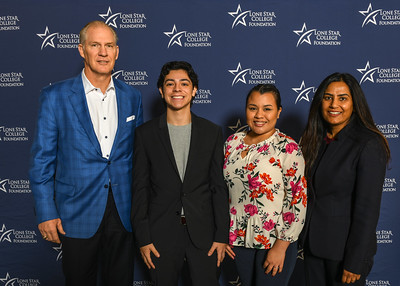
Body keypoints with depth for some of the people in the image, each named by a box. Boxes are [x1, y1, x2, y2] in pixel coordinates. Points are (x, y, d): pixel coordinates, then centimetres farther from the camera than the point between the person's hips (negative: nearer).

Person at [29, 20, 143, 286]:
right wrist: (46, 213, -6)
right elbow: (42, 158, -3)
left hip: (123, 211, 3)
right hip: (77, 212, -2)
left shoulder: (132, 97, 4)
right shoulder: (56, 96, -5)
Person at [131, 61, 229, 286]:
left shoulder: (212, 132, 2)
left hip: (203, 233, 1)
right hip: (161, 234, 0)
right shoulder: (146, 133, 0)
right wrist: (143, 238, -4)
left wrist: (222, 236, -2)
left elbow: (219, 187, 2)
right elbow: (140, 189, 0)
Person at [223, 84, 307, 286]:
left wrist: (281, 246, -13)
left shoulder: (288, 148, -13)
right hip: (239, 239, 5)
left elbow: (298, 200, -13)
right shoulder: (232, 142, 1)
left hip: (275, 241, -4)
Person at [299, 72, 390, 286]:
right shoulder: (316, 140, 4)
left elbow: (368, 209, -18)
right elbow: (310, 193, 8)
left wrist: (355, 262, -16)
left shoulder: (369, 146, -17)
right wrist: (304, 239, 7)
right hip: (313, 243, 6)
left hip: (345, 249, -6)